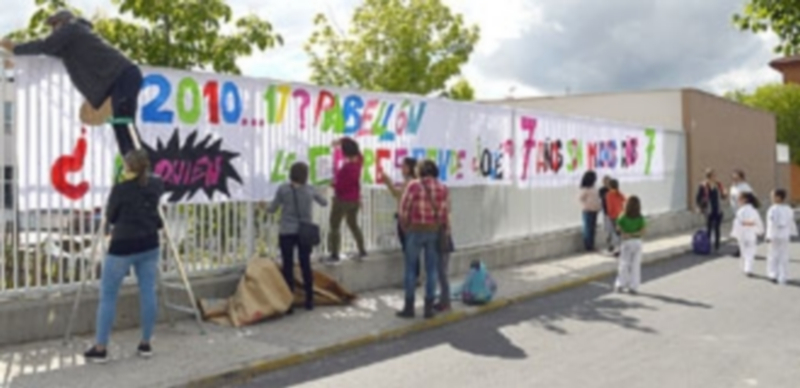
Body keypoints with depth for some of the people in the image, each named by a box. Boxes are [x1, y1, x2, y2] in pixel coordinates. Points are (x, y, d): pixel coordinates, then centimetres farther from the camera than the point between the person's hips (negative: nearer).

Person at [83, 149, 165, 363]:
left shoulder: (120, 189, -13)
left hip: (123, 247, -5)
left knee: (107, 296, 5)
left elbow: (111, 218, 1)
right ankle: (146, 344, 16)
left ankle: (100, 348, 7)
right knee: (148, 293, 9)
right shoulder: (155, 185, 1)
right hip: (149, 245, 5)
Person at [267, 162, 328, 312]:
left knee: (288, 266, 4)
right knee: (306, 265, 12)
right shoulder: (310, 190, -1)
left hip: (287, 233, -2)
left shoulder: (283, 189, -8)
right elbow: (324, 203, 14)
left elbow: (272, 209, 2)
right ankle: (309, 300, 19)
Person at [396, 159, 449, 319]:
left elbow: (404, 210, -7)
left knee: (410, 269, 7)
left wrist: (406, 227, 8)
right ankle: (429, 308, 11)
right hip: (434, 232, 3)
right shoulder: (443, 189, -1)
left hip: (415, 230, -3)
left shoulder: (413, 185, -9)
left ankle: (409, 307, 10)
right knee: (431, 270, 9)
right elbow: (445, 213, 0)